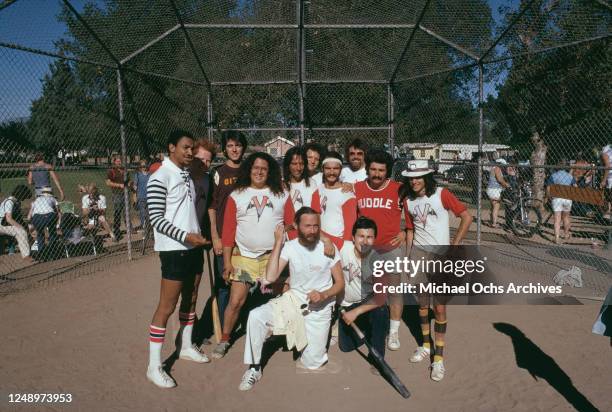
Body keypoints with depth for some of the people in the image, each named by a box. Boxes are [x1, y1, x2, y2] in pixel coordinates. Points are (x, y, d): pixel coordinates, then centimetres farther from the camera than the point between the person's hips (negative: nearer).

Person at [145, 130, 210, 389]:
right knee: (166, 307, -2)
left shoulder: (188, 175, 11)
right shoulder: (160, 178, -13)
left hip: (194, 247, 8)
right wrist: (186, 236, -24)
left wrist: (200, 234, 13)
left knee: (190, 299, 17)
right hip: (174, 250, -8)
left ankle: (186, 347, 34)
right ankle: (154, 366, 9)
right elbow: (156, 219, -17)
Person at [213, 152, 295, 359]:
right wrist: (227, 262, -4)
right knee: (236, 301, 0)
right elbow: (228, 230, -1)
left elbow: (292, 226, 3)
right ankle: (224, 340, 19)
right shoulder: (236, 196, 2)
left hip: (274, 256, 1)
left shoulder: (282, 195, 3)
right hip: (244, 256, 0)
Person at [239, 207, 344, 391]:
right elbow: (270, 278, -19)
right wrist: (278, 243, -19)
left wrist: (324, 295, -22)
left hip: (319, 308, -1)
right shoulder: (289, 247, -8)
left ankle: (316, 344, 28)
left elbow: (340, 283, -2)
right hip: (293, 300, 1)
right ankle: (254, 368, -5)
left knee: (312, 363, -7)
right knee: (256, 316, -23)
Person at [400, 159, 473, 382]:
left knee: (440, 307, -3)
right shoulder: (407, 201, 6)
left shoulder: (441, 194, -8)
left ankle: (439, 357, 9)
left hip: (441, 255, -4)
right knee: (422, 303, 13)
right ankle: (426, 345, 32)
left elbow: (466, 217, -6)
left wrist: (454, 246, -7)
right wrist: (409, 256, 8)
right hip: (418, 253, 4)